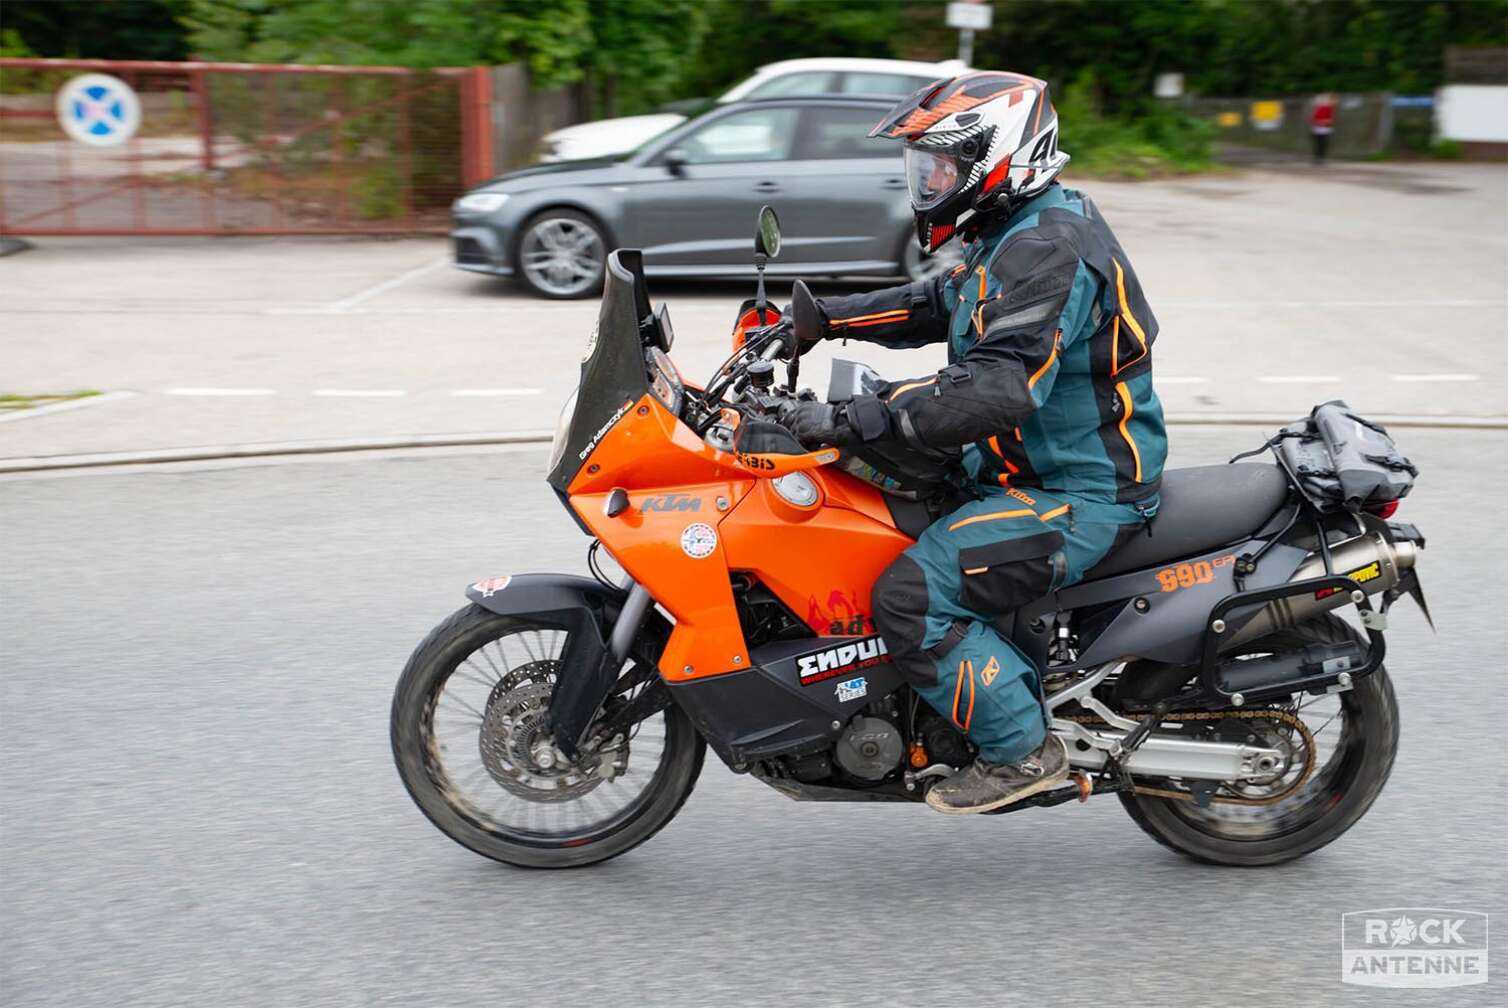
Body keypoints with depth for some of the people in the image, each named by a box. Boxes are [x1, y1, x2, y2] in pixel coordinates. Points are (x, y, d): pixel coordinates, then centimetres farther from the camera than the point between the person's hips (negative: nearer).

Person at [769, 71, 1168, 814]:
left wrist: (850, 422, -35)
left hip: (1079, 494, -11)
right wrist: (824, 319, 13)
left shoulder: (1047, 248, -23)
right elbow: (935, 305, 24)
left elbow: (999, 387, -34)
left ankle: (1021, 749, -6)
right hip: (1033, 468, 11)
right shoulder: (1020, 231, 12)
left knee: (912, 596, -22)